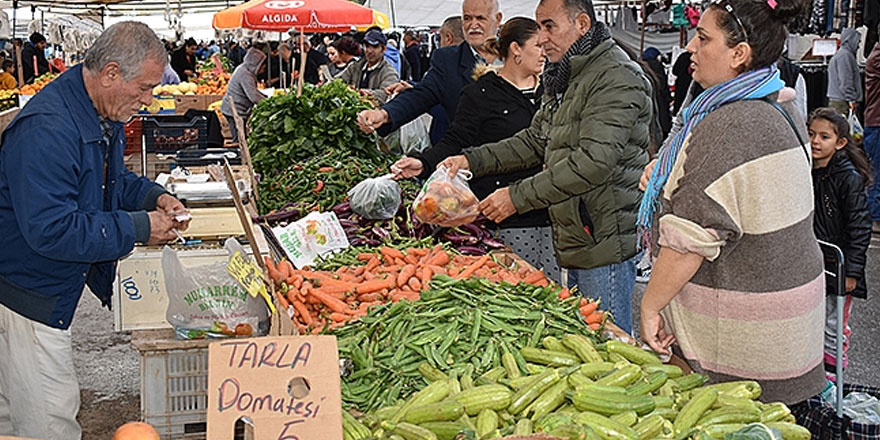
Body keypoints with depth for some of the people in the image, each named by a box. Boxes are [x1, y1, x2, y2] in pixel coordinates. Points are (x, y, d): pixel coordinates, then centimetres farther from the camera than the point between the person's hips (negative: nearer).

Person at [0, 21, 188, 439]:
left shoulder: (104, 115, 3)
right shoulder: (46, 130, -30)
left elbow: (111, 179, 21)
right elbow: (50, 231, -34)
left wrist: (153, 195, 0)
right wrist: (138, 228, -27)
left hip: (54, 288, 10)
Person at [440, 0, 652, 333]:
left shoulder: (617, 77, -16)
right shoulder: (565, 79, 16)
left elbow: (593, 162, -25)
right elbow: (535, 141, 20)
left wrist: (519, 196, -23)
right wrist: (472, 160, 7)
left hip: (605, 242, -9)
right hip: (576, 240, 9)